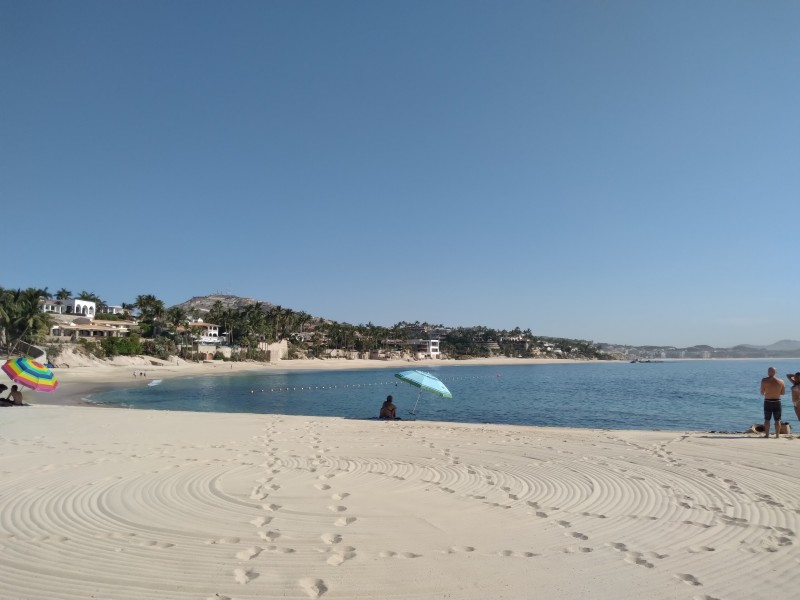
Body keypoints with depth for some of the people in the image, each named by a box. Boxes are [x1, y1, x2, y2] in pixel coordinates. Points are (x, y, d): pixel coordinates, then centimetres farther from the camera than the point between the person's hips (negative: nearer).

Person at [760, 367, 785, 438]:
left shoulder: (764, 380, -10)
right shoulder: (781, 381, -4)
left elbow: (762, 392, -7)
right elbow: (783, 393, 4)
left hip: (767, 402, -1)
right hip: (777, 402, 1)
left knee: (767, 419, 7)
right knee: (777, 420, 9)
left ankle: (767, 434, 6)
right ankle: (777, 435, 9)